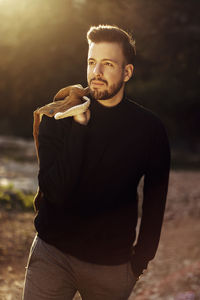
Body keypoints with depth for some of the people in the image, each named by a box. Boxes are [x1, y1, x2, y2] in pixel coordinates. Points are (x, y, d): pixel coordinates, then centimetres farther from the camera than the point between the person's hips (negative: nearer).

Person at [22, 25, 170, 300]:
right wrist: (79, 126, -21)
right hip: (53, 253, 0)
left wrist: (142, 257, 9)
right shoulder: (58, 118, -6)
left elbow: (155, 200, 7)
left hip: (113, 264, 1)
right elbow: (56, 192, -18)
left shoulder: (149, 128, -4)